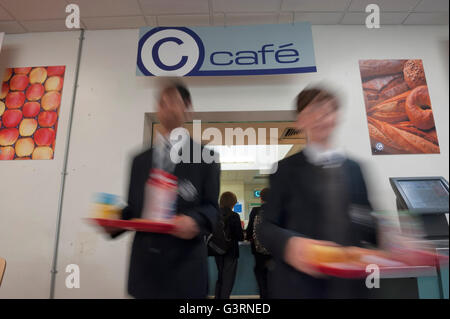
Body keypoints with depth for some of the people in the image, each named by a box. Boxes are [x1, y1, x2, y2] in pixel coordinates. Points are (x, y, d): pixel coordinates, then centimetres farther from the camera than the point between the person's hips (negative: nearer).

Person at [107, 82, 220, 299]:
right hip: (145, 263, 3)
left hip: (185, 265, -3)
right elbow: (133, 207, 12)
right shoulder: (140, 160, 13)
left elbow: (211, 207, -2)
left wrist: (195, 220, -22)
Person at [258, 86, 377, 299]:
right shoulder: (287, 168, -2)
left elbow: (367, 224, 10)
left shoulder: (355, 169, 9)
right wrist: (289, 244, -24)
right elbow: (266, 225, -5)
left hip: (350, 283, 3)